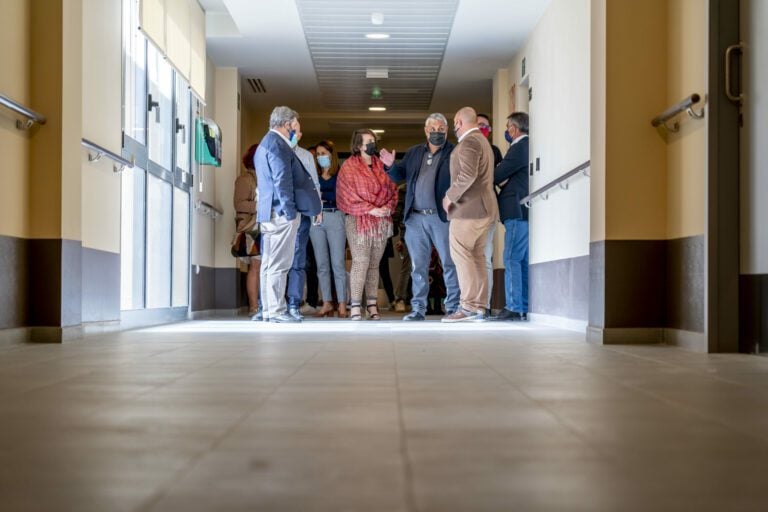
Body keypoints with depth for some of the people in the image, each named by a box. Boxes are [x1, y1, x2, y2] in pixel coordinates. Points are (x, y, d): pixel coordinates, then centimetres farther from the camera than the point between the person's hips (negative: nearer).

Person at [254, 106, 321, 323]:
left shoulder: (267, 142, 21)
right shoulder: (277, 143, -11)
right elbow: (282, 179, -18)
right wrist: (289, 210, -19)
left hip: (270, 212, 10)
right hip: (281, 212, -10)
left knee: (270, 264, 10)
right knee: (279, 264, -10)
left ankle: (269, 310, 13)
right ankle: (276, 311, -9)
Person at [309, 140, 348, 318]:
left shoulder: (340, 174, 2)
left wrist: (322, 195, -9)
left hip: (335, 217, -4)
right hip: (316, 219, 4)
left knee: (338, 263, -6)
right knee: (322, 264, 5)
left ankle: (342, 305, -3)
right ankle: (327, 303, 9)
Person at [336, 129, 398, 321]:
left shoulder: (381, 166, 14)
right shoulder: (349, 167, 0)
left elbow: (393, 189, 14)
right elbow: (348, 195, -8)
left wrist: (388, 207, -7)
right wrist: (371, 210, -16)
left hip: (381, 221, 5)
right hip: (359, 221, -5)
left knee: (374, 264, 6)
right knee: (360, 262, -10)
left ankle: (372, 305, 9)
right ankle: (355, 307, -8)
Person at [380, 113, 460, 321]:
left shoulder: (454, 153, 0)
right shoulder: (413, 153, 16)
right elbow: (399, 175, 15)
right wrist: (391, 165, -5)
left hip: (442, 217, -4)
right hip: (415, 218, 5)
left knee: (449, 263, 0)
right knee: (418, 266, 8)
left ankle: (453, 307, 6)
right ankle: (418, 309, 14)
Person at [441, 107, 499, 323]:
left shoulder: (469, 141, -9)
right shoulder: (483, 141, 23)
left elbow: (467, 175, -22)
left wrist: (450, 196, -11)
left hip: (469, 207, -10)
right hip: (484, 208, 10)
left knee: (461, 253, -10)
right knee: (477, 256, 7)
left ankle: (469, 306, -14)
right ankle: (479, 308, 6)